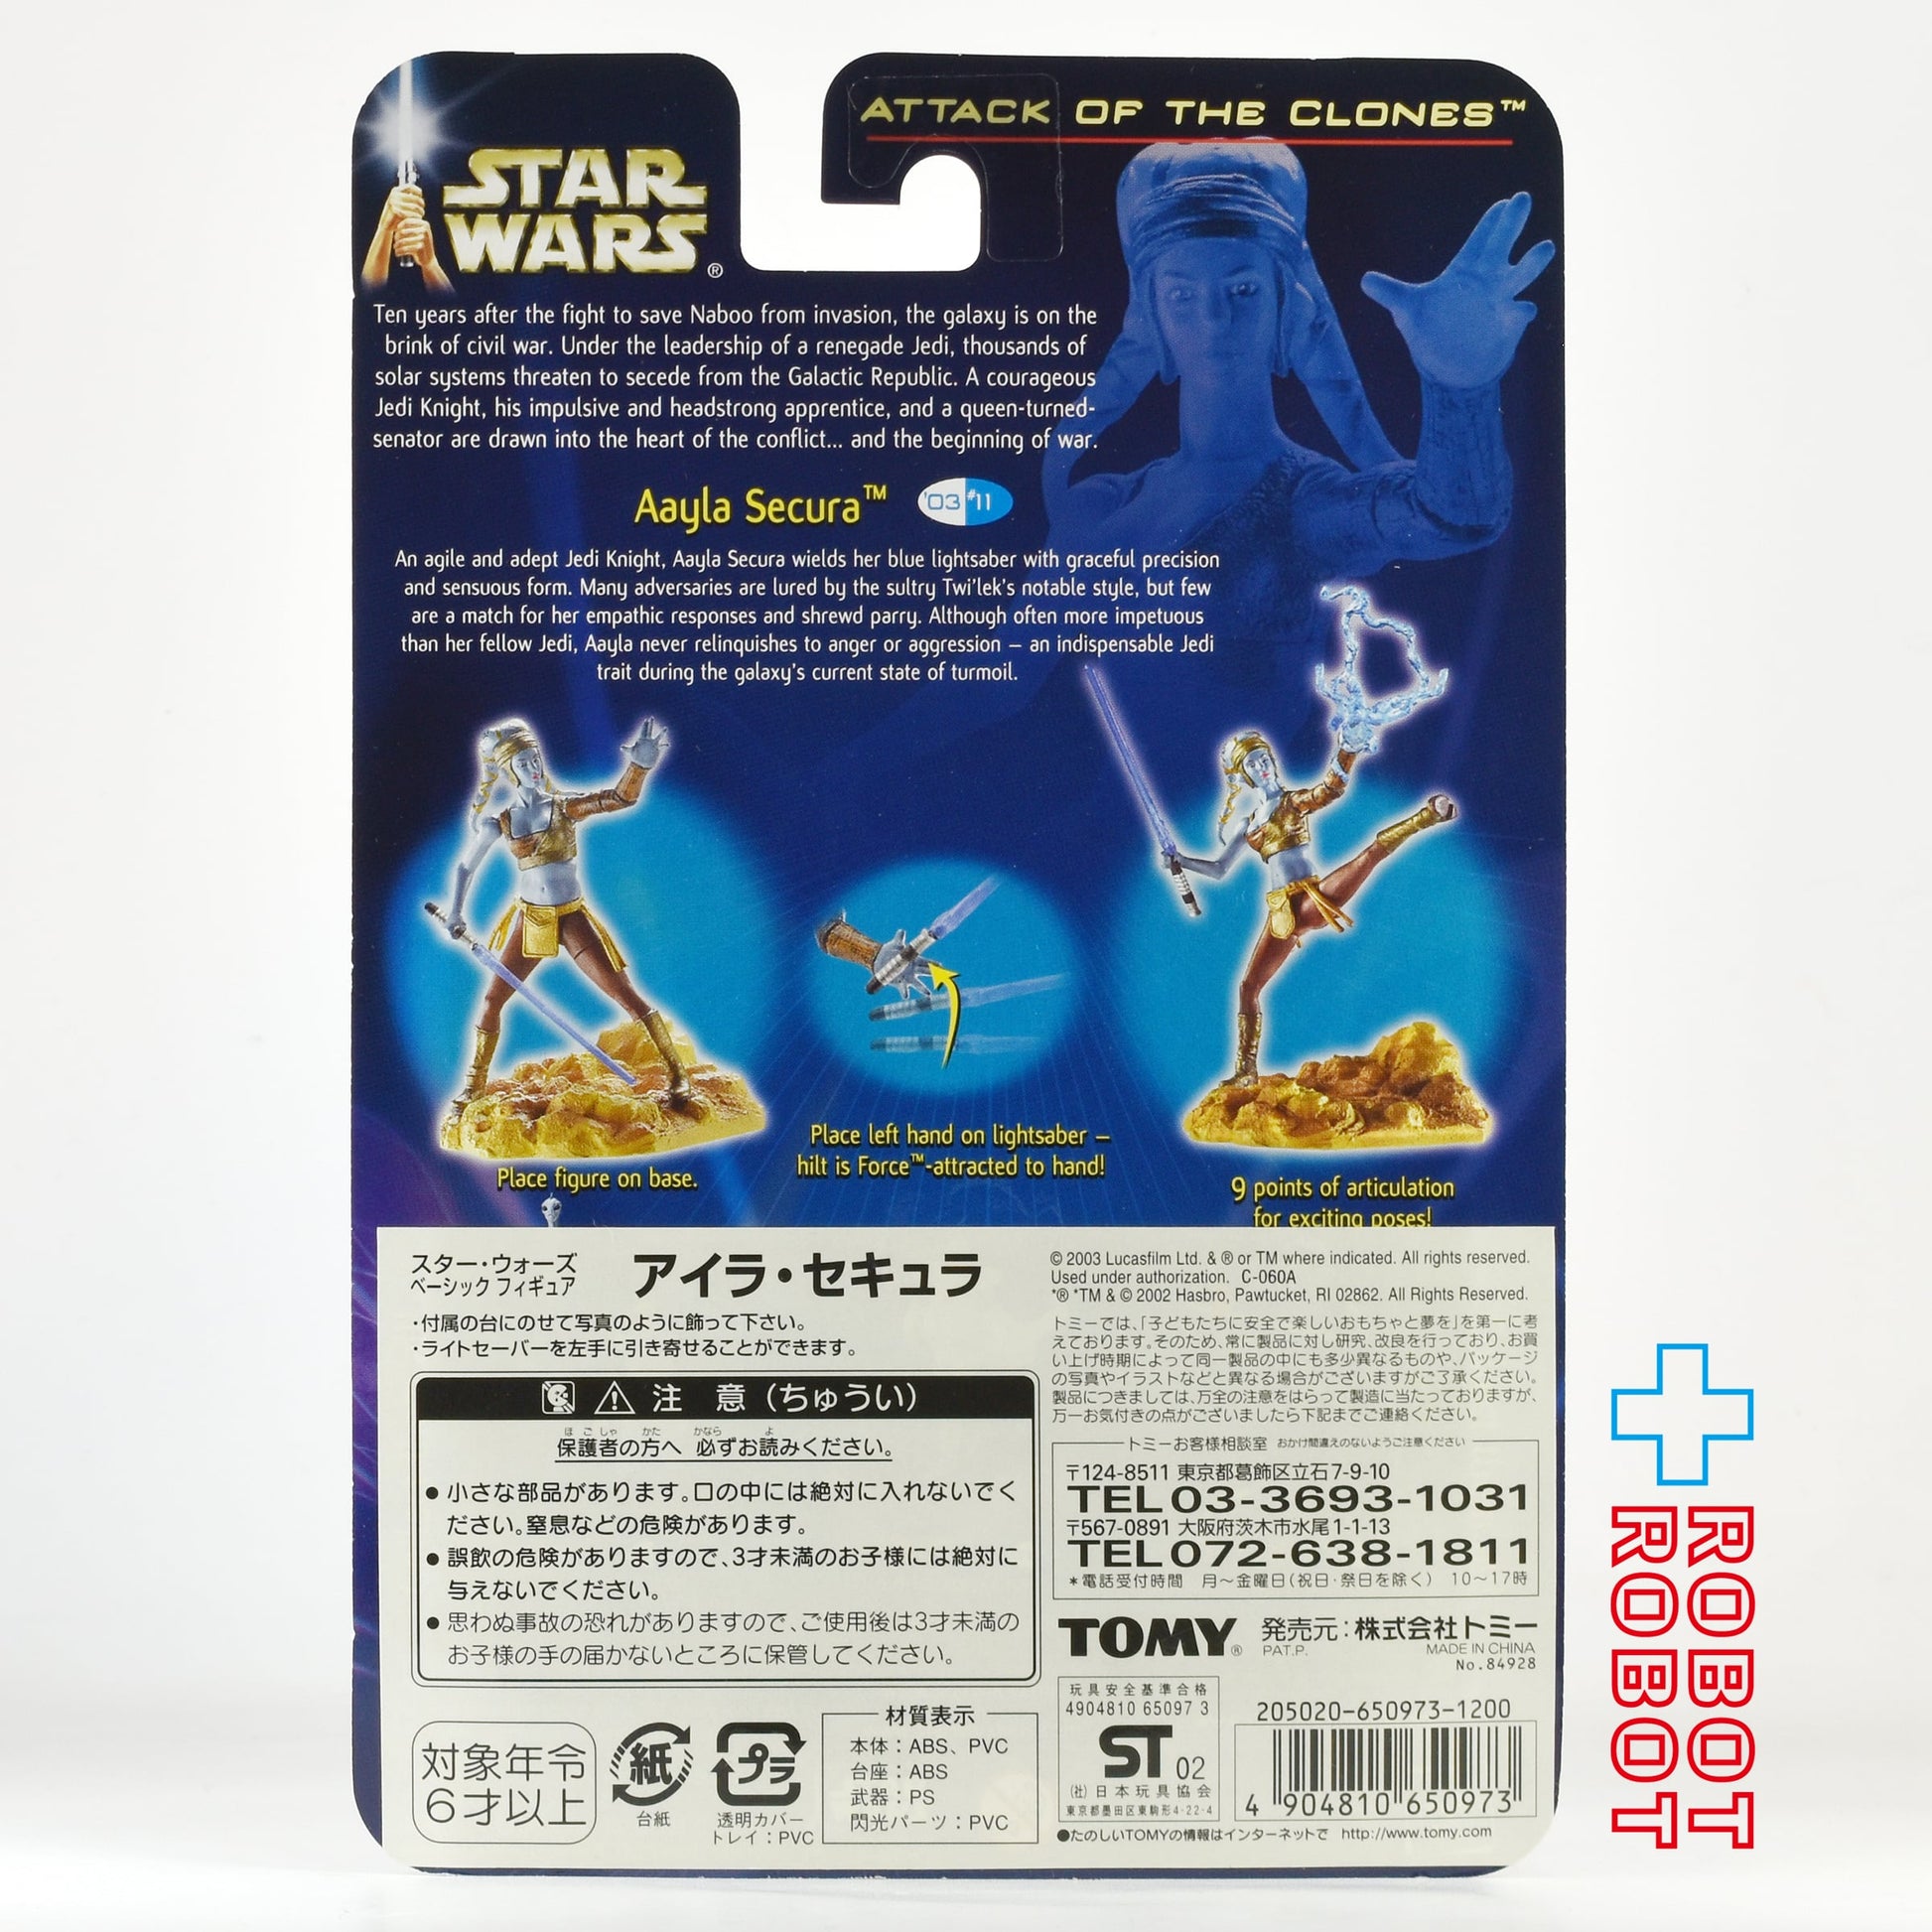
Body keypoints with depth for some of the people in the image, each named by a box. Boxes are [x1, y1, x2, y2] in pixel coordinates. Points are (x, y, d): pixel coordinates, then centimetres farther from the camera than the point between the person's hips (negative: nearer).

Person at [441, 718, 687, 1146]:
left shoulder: (564, 807, -8)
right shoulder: (499, 822, -1)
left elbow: (621, 797, -20)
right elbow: (466, 867, 13)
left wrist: (640, 763, -38)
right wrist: (457, 915, 5)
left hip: (573, 919, -3)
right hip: (528, 919, 3)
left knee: (626, 994, -7)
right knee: (492, 1000, 7)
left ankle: (677, 1074, 1)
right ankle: (474, 1087, 24)